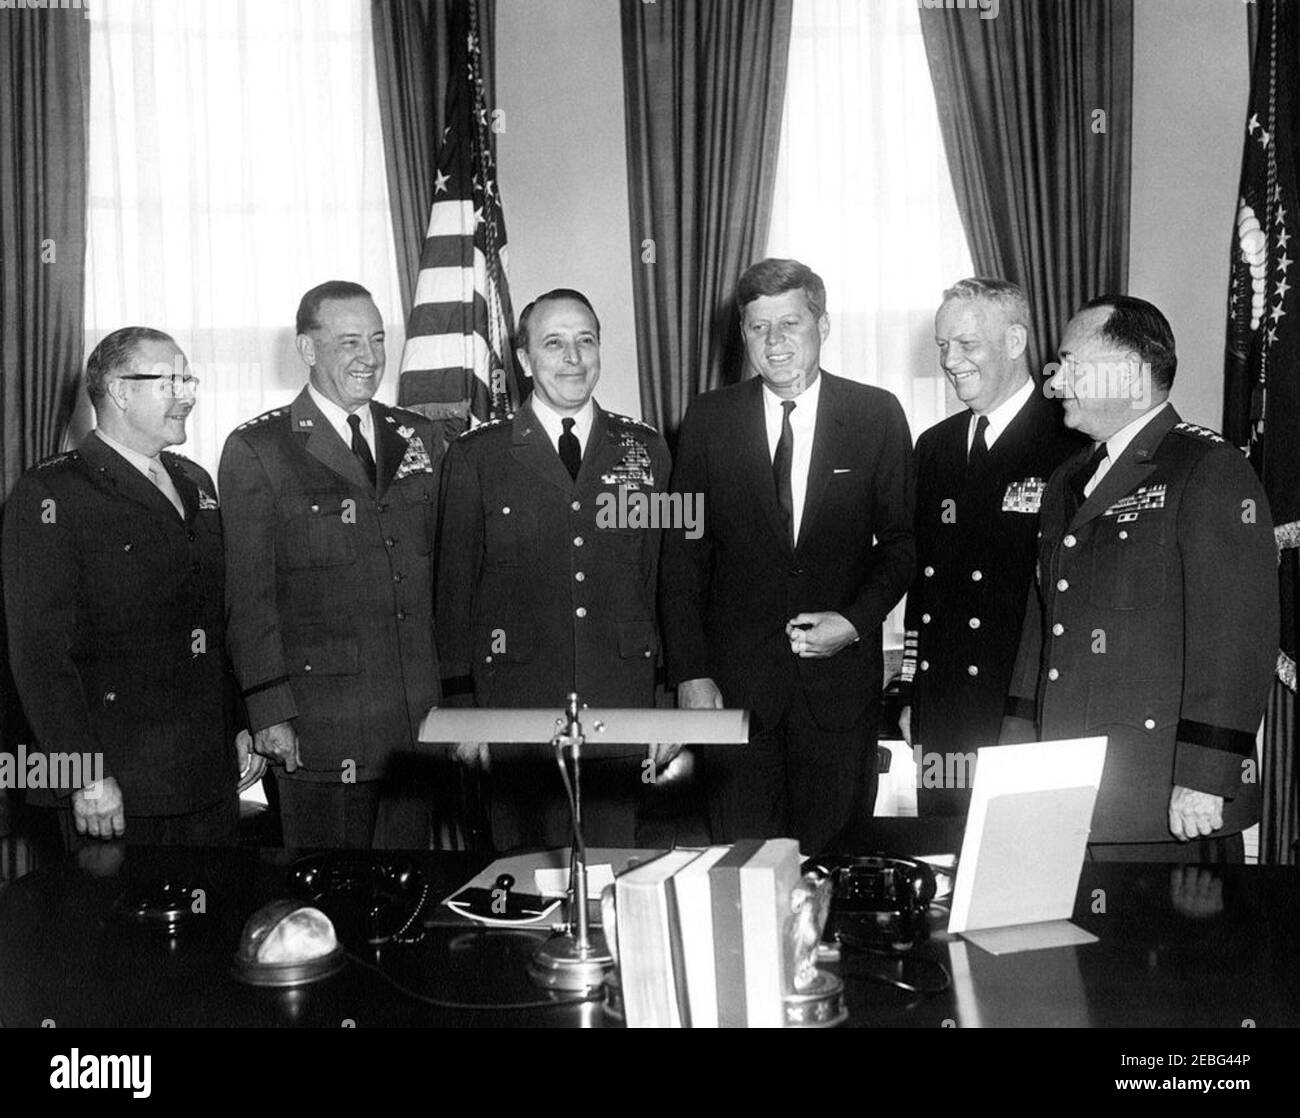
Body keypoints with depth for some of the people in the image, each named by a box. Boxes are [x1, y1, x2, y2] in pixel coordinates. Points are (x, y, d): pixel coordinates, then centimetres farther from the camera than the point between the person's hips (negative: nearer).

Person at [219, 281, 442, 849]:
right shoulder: (256, 450, -3)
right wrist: (270, 714, -9)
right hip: (321, 722, -4)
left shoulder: (416, 437, 12)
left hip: (422, 717, 4)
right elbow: (249, 595, -5)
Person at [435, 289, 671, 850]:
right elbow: (455, 585, 3)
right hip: (516, 706, -1)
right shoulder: (477, 455, 3)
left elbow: (662, 578, 9)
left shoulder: (644, 449, 9)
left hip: (622, 705, 2)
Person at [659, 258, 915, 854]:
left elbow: (902, 540, 6)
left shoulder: (877, 415, 2)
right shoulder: (708, 419, 3)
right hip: (735, 683, 0)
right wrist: (689, 672, -3)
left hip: (840, 676, 0)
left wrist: (856, 620, -9)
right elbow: (683, 553, 3)